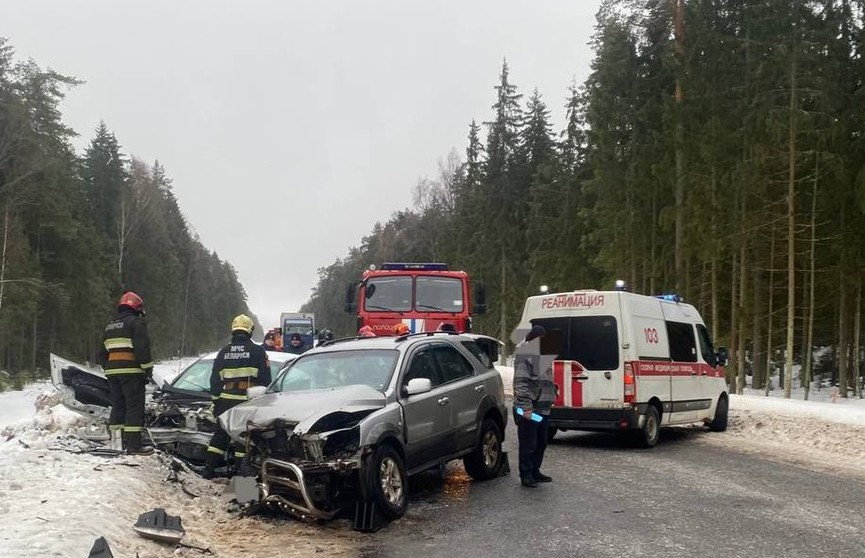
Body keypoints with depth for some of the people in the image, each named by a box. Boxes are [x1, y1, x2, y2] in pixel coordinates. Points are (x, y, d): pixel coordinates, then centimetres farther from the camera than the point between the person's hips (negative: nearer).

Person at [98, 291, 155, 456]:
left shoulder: (110, 326, 21)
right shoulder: (136, 323, -4)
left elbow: (102, 353, 22)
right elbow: (142, 348, -14)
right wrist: (148, 369, -10)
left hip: (112, 372, 8)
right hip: (131, 371, -8)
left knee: (118, 405, 15)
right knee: (135, 407, -6)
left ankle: (116, 441, 17)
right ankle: (134, 445, -10)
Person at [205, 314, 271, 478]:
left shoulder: (223, 352, 10)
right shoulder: (257, 351, -3)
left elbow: (215, 380, 13)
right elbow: (265, 378, -4)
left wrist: (216, 400, 20)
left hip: (226, 400, 4)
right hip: (248, 401, -4)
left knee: (220, 434, 13)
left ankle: (209, 468, 12)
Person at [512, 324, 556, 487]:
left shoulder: (542, 356, 17)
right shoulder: (525, 356, -13)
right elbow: (520, 383, -19)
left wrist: (551, 397, 21)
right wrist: (526, 407, -22)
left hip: (542, 409, 9)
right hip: (529, 410, -9)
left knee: (541, 443, 16)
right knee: (528, 445, -1)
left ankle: (535, 472, 28)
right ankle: (526, 476, 7)